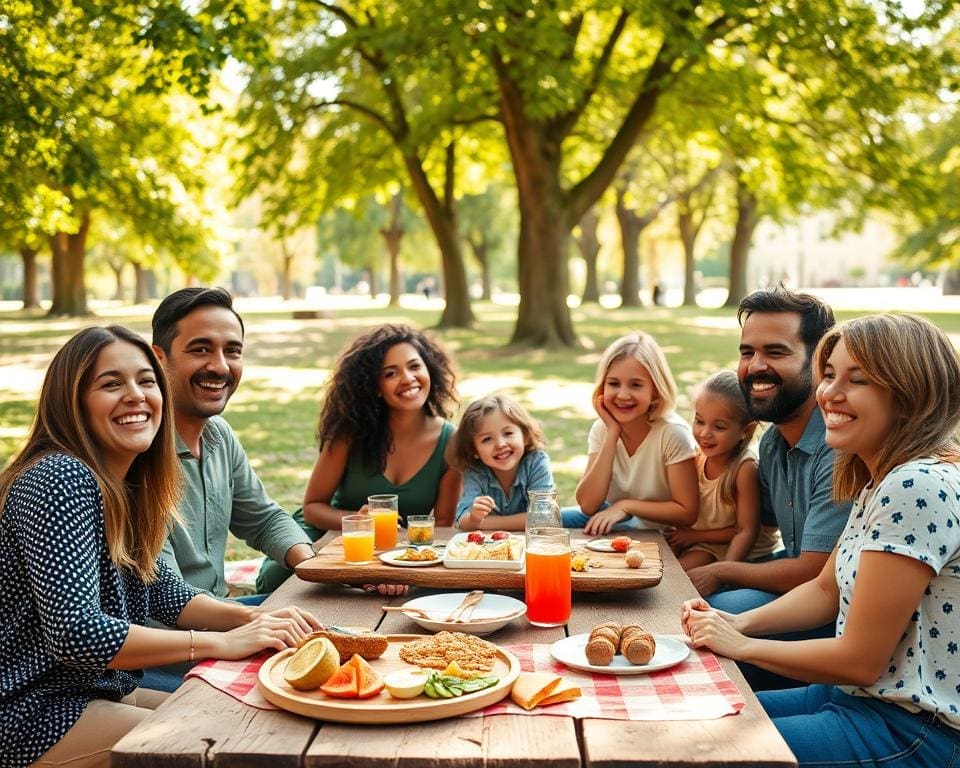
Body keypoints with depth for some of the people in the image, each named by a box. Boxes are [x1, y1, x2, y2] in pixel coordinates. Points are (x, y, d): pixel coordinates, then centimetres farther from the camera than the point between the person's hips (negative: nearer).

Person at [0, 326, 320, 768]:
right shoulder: (59, 481, -21)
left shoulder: (125, 485, 7)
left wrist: (254, 620, -5)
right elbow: (75, 632, -28)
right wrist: (223, 643, -24)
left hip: (101, 690, 9)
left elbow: (160, 590, 12)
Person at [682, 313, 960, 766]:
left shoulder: (918, 488, -24)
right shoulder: (880, 481, 7)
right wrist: (740, 624, 0)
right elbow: (826, 590, 16)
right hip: (859, 695, 9)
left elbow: (860, 660, -21)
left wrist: (741, 645, -9)